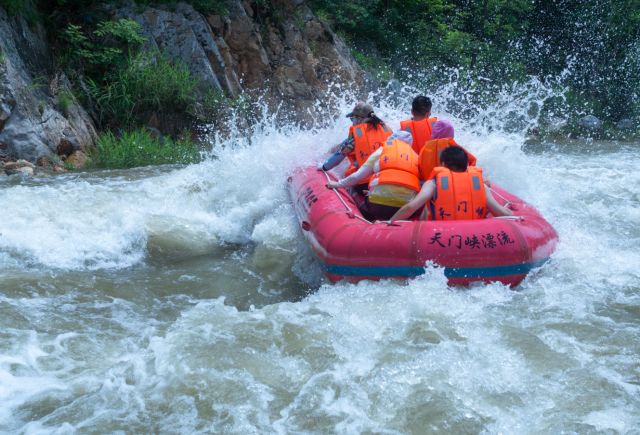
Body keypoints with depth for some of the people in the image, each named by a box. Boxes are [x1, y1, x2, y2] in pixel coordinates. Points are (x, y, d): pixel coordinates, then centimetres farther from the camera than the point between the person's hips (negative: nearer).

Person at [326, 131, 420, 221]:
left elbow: (357, 176, 13)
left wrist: (338, 184, 27)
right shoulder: (415, 156, 21)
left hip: (379, 201, -2)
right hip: (407, 206, 2)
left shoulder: (381, 151, 14)